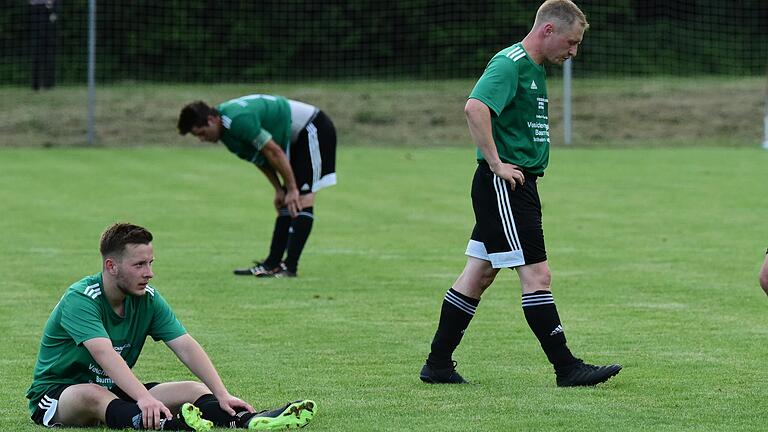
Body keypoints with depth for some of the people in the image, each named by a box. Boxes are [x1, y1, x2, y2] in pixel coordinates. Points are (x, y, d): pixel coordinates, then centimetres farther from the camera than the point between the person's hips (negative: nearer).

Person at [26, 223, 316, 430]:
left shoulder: (148, 299, -1)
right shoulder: (81, 299, -23)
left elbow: (186, 347, -8)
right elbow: (105, 354, -37)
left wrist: (222, 395, -21)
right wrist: (145, 398, -50)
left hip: (117, 391, 7)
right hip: (58, 394, -7)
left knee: (194, 390, -11)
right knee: (92, 394, -42)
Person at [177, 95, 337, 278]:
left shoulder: (239, 121, -30)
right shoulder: (225, 127, 1)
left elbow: (274, 152, -25)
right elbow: (261, 157, 11)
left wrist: (291, 189, -17)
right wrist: (279, 190, 8)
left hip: (313, 130, -10)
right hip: (297, 137, 10)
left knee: (302, 199, -15)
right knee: (286, 203, 8)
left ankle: (290, 267, -19)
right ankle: (272, 264, 8)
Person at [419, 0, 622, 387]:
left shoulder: (534, 69, 18)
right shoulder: (509, 63, -14)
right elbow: (475, 107, -29)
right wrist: (497, 164, -24)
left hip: (518, 184, 10)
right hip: (503, 184, -10)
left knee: (479, 274, 12)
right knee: (536, 275, -8)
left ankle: (438, 365, 16)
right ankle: (566, 367, -7)